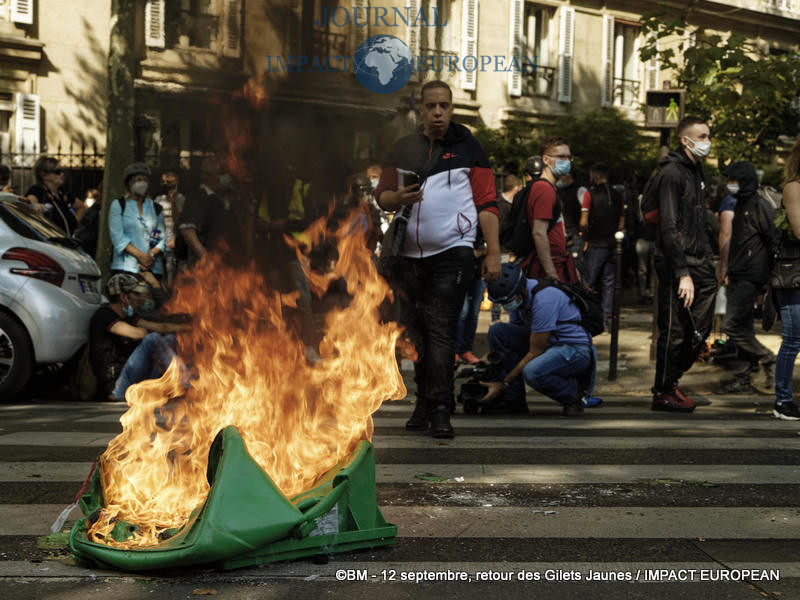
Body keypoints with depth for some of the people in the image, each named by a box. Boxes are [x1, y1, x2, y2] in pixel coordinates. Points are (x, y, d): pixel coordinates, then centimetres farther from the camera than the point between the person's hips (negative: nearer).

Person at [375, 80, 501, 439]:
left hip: (452, 251, -4)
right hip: (410, 254, 4)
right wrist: (398, 198, -11)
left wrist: (493, 253, -5)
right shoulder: (403, 149, 14)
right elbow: (381, 195, 13)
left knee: (441, 331, -10)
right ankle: (424, 403, 18)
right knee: (417, 331, 8)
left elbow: (487, 203, 2)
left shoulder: (468, 147, 5)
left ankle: (440, 409, -9)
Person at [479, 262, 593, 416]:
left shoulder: (543, 300, -29)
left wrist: (503, 384, -21)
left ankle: (575, 391, -4)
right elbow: (508, 340, 9)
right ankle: (513, 399, -4)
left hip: (575, 349, -8)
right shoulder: (516, 296, -2)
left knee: (532, 372, -37)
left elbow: (535, 353, -25)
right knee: (497, 331, -11)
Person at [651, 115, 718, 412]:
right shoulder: (672, 172, -12)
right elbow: (669, 228, -19)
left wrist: (708, 263, 15)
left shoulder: (697, 171, 17)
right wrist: (683, 273, -23)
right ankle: (663, 393, 12)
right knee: (675, 332, -1)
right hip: (677, 266, -9)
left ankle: (671, 380, 26)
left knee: (700, 329, 11)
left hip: (699, 265, 9)